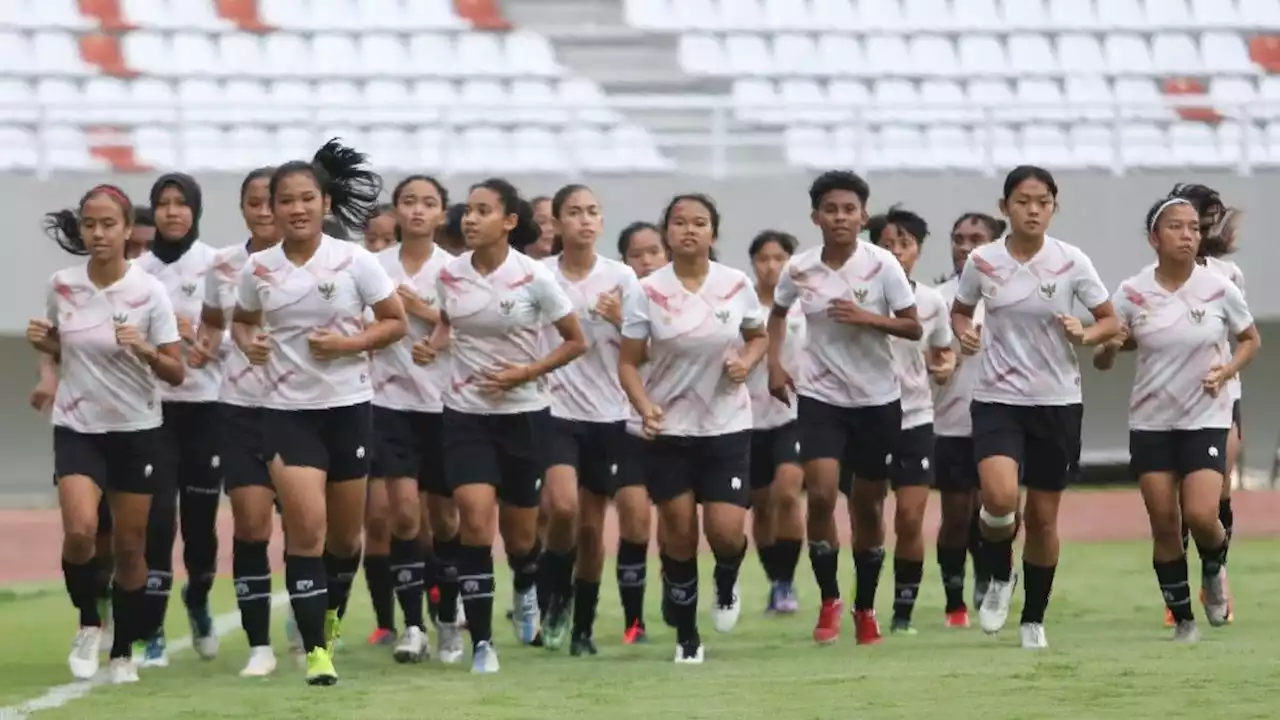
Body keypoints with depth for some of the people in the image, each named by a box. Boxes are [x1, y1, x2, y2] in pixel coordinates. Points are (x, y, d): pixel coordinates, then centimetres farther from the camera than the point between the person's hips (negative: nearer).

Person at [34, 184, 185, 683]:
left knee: (129, 547, 6)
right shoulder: (61, 285, -4)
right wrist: (39, 341, -8)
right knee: (80, 530, -21)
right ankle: (88, 623, 4)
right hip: (77, 428, 1)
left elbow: (176, 374, -9)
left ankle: (122, 653, 22)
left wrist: (146, 351, -29)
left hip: (137, 431, -1)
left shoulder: (148, 292, -11)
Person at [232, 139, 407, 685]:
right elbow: (242, 320, 17)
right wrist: (249, 344, -6)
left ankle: (329, 622, 38)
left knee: (345, 534, 11)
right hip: (287, 410, 0)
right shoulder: (258, 269, 0)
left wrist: (348, 344, -16)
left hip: (348, 407, 0)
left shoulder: (353, 261, -6)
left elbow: (395, 322, -1)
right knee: (306, 528, -14)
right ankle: (315, 650, -11)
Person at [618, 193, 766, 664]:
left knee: (726, 531, -10)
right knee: (678, 535, 2)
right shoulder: (649, 292, -7)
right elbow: (628, 362, -4)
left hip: (727, 426, 0)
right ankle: (686, 637, 18)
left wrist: (746, 362, -9)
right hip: (669, 429, 0)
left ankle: (727, 585, 26)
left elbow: (758, 337, 13)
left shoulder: (737, 285, -3)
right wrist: (644, 406, -22)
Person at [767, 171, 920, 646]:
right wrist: (774, 363, 4)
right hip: (820, 397, 0)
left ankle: (865, 607, 24)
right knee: (820, 494, -17)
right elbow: (778, 312, 17)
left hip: (877, 399, 0)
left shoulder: (881, 264, -10)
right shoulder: (799, 270, -3)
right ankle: (828, 600, 0)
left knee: (867, 505, 8)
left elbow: (913, 328, -8)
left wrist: (867, 318, -24)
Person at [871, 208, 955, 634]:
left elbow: (943, 352, 16)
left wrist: (946, 367, -6)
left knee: (911, 518, -4)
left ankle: (904, 611, 6)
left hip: (915, 418, 1)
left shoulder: (932, 302, 4)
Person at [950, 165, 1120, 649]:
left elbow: (1111, 322, 2)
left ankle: (1034, 619, 24)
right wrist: (964, 333, -8)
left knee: (1043, 517, 6)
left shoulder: (1071, 262, -5)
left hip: (1057, 402, 1)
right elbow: (960, 312, 14)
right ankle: (1000, 576, 8)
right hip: (998, 397, -1)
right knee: (1000, 497, -23)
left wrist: (1084, 336, -19)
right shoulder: (981, 263, -3)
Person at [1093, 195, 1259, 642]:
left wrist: (1227, 371, -10)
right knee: (1164, 524, 1)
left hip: (1206, 419, -1)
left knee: (1200, 515, -16)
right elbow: (1102, 362, 0)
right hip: (1150, 423, 1)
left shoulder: (1219, 289, -7)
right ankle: (1182, 618, 15)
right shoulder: (1132, 294, -6)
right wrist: (1110, 347, -23)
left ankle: (1213, 570, 18)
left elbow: (1250, 339, 8)